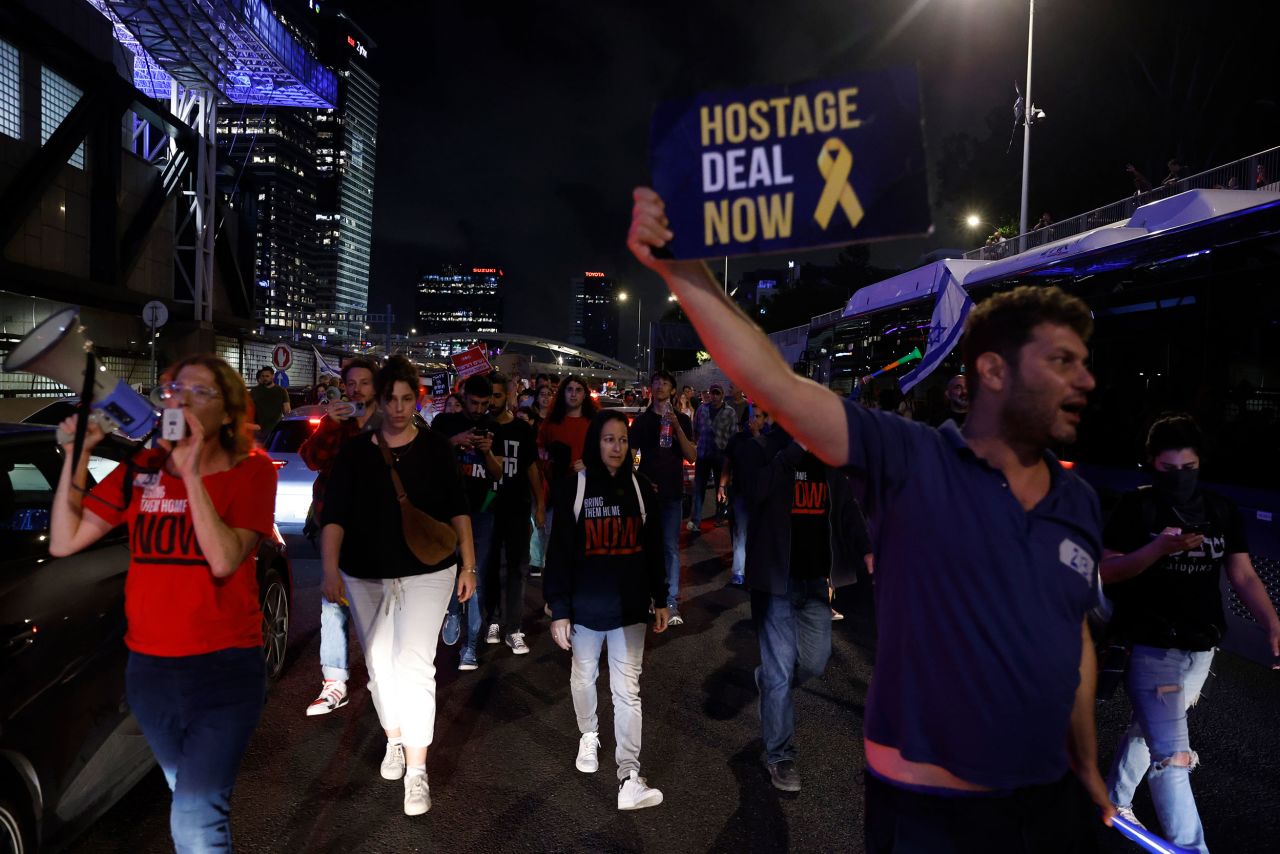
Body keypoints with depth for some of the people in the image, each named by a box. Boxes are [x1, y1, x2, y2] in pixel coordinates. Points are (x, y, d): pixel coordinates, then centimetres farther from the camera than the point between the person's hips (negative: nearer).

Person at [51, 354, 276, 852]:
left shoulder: (251, 471, -9)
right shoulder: (141, 471, 4)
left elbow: (224, 561, -20)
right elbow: (64, 543, 1)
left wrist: (192, 474, -24)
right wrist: (76, 456, -7)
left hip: (223, 667, -4)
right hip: (149, 666, 5)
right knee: (192, 799, 22)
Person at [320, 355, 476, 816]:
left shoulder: (435, 448, -3)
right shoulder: (355, 452, -2)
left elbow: (457, 509, 3)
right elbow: (335, 515, -6)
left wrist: (468, 565, 2)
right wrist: (330, 570, -18)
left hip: (427, 574, -2)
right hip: (366, 577, 2)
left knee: (414, 664, -9)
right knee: (379, 663, 14)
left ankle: (417, 771, 1)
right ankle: (394, 741, 38)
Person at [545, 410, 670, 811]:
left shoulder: (640, 487, 1)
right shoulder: (572, 488, -7)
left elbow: (653, 548, 7)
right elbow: (559, 552, -6)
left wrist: (660, 600, 8)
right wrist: (558, 610, -8)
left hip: (630, 605, 1)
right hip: (585, 605, -1)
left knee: (627, 690, 0)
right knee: (584, 676, 18)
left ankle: (629, 778, 4)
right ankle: (589, 736, 44)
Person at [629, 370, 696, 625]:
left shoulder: (681, 420, 5)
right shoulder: (641, 420, 5)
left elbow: (692, 457, -5)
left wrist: (677, 427, -16)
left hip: (672, 493, -1)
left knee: (671, 547, -3)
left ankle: (672, 602, -1)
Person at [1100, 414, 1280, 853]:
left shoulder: (1222, 510, 4)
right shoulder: (1136, 507, -10)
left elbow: (1244, 576, 4)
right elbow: (1107, 572, -12)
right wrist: (1162, 546, -25)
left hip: (1201, 647, 5)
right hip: (1151, 647, -5)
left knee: (1150, 728, 21)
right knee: (1173, 757, -11)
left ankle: (1115, 802, 41)